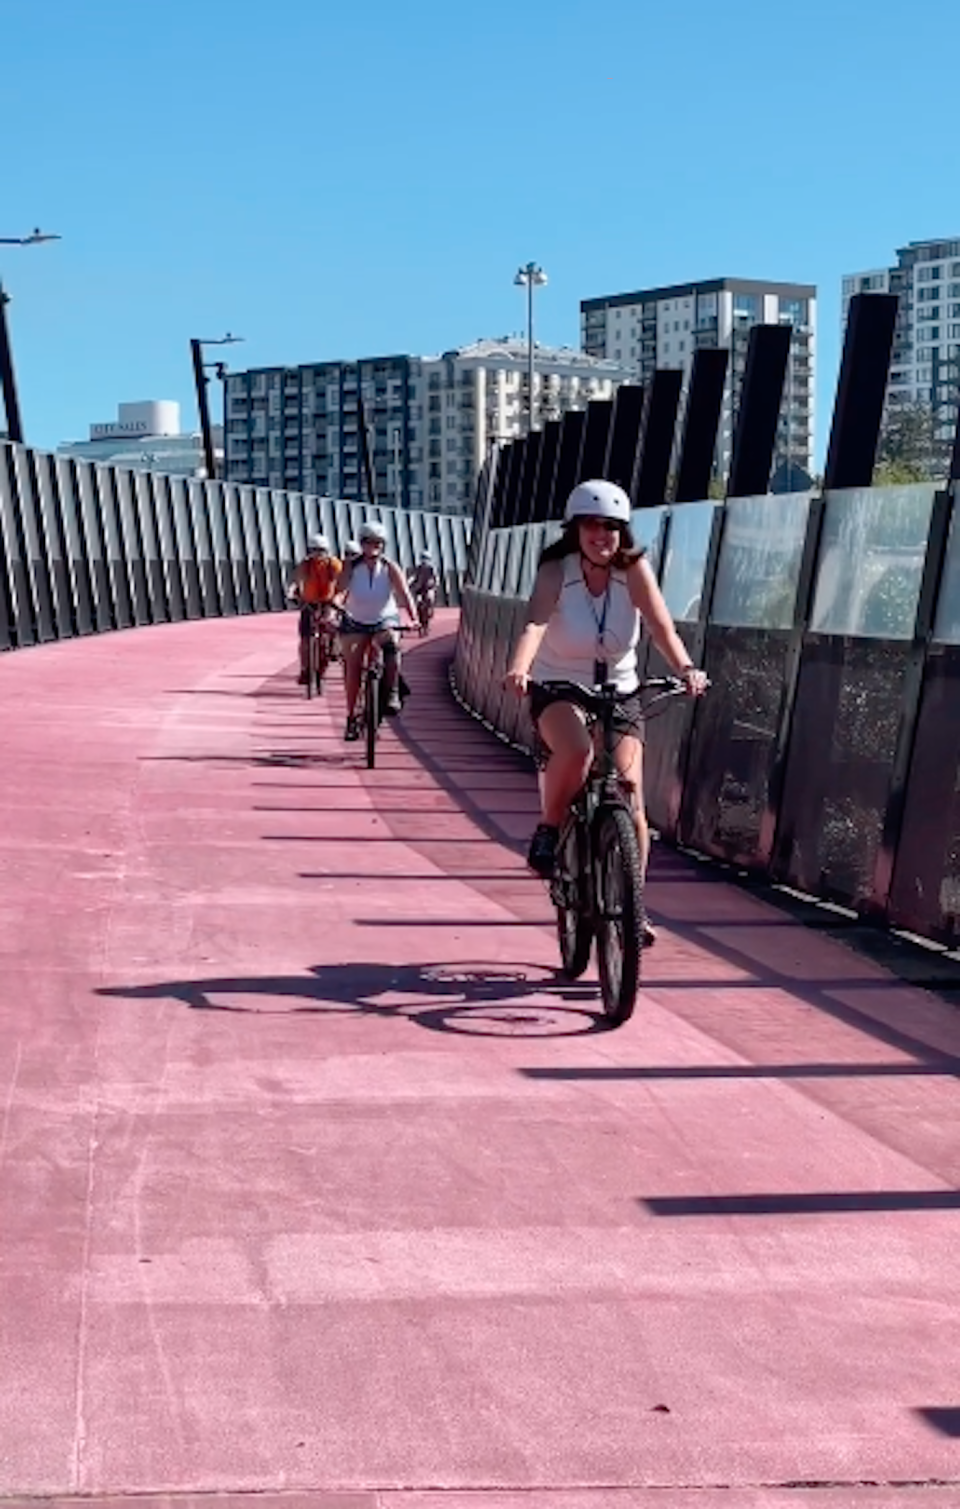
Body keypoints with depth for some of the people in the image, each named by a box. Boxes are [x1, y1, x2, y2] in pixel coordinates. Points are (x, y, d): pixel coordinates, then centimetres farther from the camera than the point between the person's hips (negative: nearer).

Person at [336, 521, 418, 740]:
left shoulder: (390, 568, -13)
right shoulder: (351, 567, -12)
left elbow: (404, 594, -23)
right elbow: (341, 592, -23)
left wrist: (413, 619, -39)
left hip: (385, 620, -1)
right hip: (355, 623, 1)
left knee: (391, 643, -33)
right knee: (352, 666, -7)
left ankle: (392, 695, -29)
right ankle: (351, 717, 4)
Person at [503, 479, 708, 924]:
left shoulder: (634, 570, -12)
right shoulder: (556, 571, -16)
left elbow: (661, 627, -24)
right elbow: (535, 623, -34)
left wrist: (685, 668, -43)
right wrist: (519, 668, -53)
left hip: (619, 692, 2)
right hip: (559, 691, -2)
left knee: (629, 796, -8)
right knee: (577, 750, -36)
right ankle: (548, 833, -11)